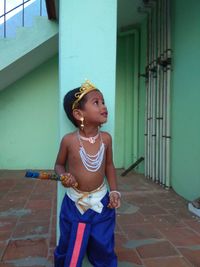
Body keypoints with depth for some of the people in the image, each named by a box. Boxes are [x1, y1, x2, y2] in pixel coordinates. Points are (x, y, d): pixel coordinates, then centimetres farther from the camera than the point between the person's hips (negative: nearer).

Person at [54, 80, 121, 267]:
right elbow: (59, 165, 0)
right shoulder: (69, 140, -17)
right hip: (74, 203, -1)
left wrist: (114, 191, -1)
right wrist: (64, 176, -20)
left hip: (101, 201, 2)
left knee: (103, 248, 18)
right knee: (69, 250, 16)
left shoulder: (106, 138, -9)